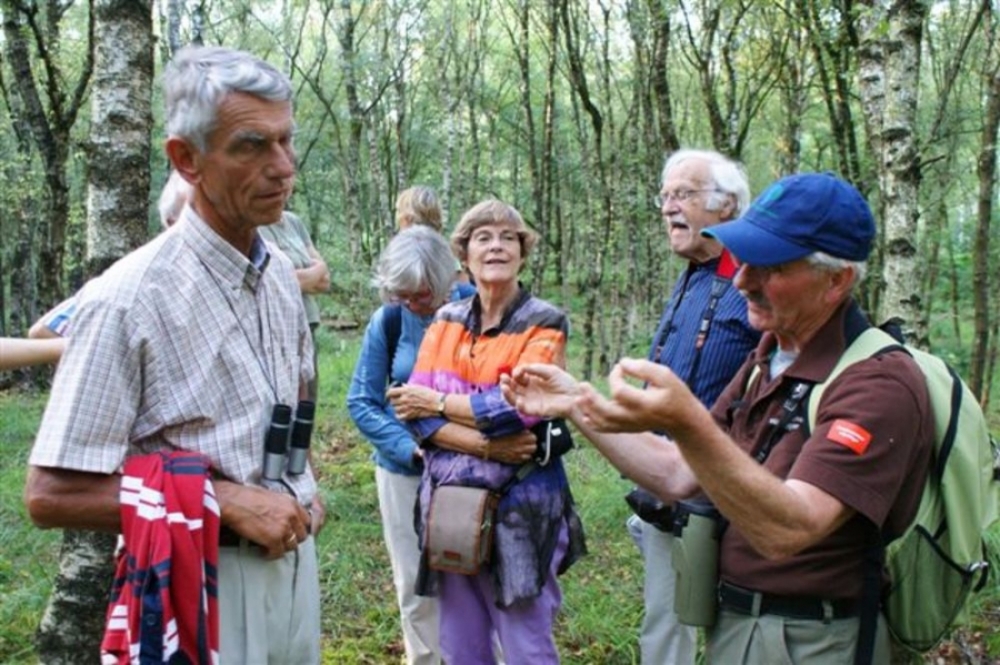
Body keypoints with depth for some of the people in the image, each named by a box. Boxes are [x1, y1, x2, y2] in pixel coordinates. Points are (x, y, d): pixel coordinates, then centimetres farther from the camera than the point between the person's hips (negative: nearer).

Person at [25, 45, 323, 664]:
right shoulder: (129, 299, -20)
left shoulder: (280, 274, 2)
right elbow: (52, 494, -19)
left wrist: (305, 491, 4)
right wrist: (226, 502, -19)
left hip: (293, 559, 7)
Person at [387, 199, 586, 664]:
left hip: (518, 507, -4)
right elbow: (416, 411, -4)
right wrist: (486, 445, -17)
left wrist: (438, 403, -8)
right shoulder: (445, 321, 8)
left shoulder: (544, 323, -4)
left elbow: (517, 407, -18)